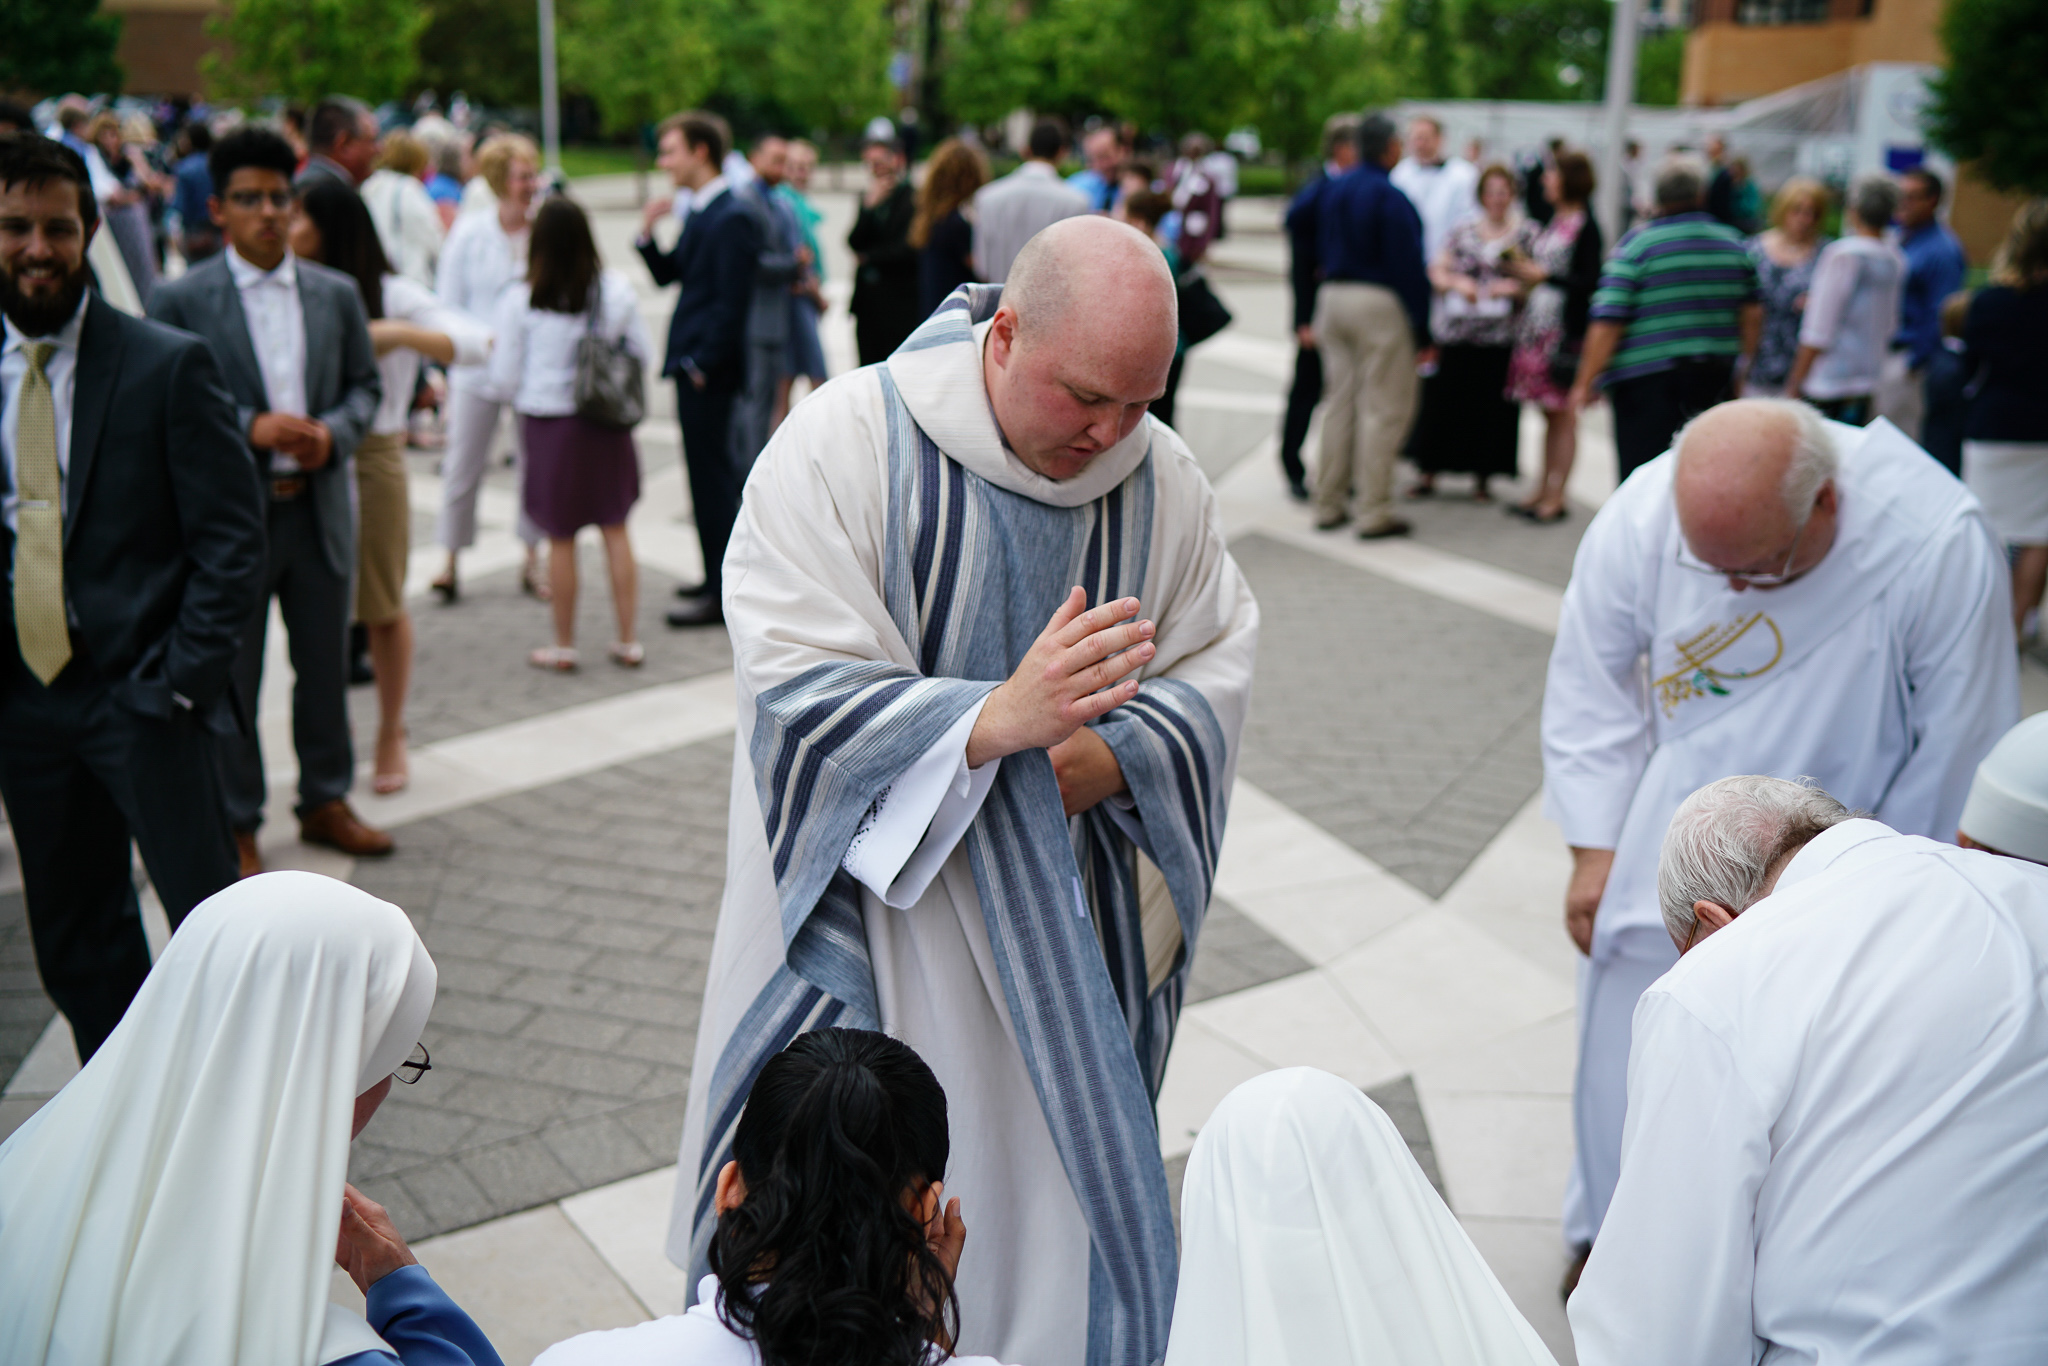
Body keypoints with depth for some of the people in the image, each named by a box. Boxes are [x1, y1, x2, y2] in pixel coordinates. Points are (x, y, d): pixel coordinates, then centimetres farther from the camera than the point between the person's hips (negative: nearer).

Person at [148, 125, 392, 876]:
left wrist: (334, 430, -9)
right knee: (231, 677, 6)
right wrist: (250, 428, -20)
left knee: (325, 665, 14)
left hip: (320, 508, 4)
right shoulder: (180, 299, -5)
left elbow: (366, 385, 11)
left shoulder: (337, 293, 7)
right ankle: (236, 827, 19)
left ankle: (326, 801, 31)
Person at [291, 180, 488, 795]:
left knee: (382, 606, 7)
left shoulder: (392, 294, -5)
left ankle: (391, 734, 25)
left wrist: (398, 334, -25)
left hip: (371, 456, -3)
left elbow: (476, 342, -16)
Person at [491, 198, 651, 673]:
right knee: (615, 529, 13)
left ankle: (563, 645, 18)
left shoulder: (519, 302, -10)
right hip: (607, 424, 2)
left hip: (550, 424, -2)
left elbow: (505, 377, -7)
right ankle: (628, 639, 17)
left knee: (561, 538, 8)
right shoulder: (616, 290, -4)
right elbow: (643, 353, 6)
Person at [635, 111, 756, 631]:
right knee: (708, 472, 16)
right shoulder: (698, 212, 13)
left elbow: (732, 302, -20)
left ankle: (722, 594, 4)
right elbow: (668, 274, 19)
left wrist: (702, 363, -18)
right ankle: (718, 575, 27)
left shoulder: (732, 219, -17)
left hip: (709, 370, -10)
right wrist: (648, 234, 2)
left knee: (712, 474, -4)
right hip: (692, 363, 10)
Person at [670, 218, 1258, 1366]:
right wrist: (1002, 717, -34)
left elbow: (1218, 669, 1)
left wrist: (1100, 761, -18)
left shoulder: (1162, 476, -4)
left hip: (1065, 922, 3)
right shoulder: (845, 441, -16)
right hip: (870, 904, -3)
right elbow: (797, 688, -22)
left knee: (1054, 1178, 12)